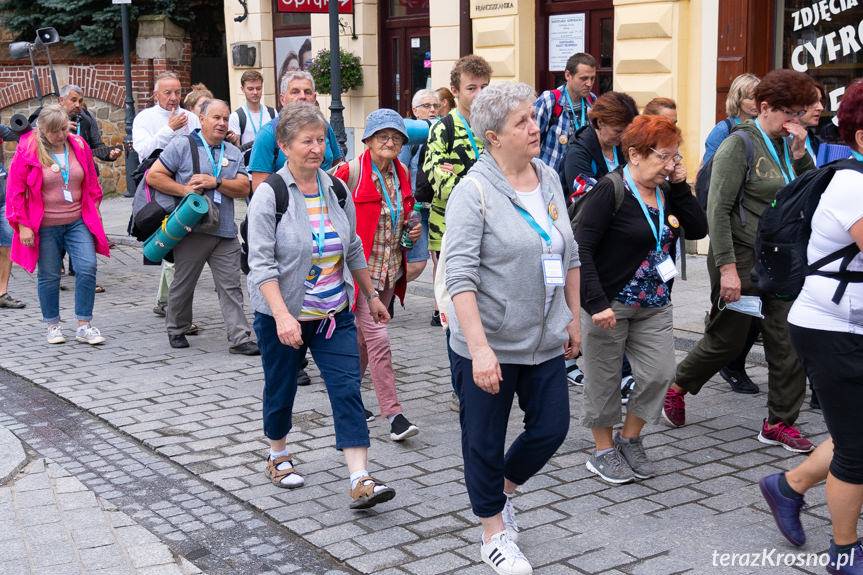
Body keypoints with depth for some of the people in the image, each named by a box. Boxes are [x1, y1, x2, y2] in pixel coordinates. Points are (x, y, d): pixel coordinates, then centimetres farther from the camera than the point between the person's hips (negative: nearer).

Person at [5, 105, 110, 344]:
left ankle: (84, 326, 0)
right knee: (49, 276, 7)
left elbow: (91, 182, 14)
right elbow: (15, 190, -4)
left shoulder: (79, 146, 3)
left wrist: (93, 212, 12)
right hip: (44, 227, -2)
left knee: (87, 268, -8)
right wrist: (22, 225, -7)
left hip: (78, 223, 3)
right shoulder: (27, 151, -8)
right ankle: (53, 325, 22)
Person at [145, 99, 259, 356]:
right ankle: (176, 330, 28)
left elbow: (244, 188, 2)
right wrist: (185, 190, -13)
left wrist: (216, 182, -13)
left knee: (231, 286, 0)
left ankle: (240, 338, 0)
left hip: (225, 231, 3)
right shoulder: (182, 145, 1)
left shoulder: (233, 152, 13)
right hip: (192, 229, -3)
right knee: (183, 284, 9)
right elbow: (154, 176, -4)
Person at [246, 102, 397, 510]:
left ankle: (361, 481, -9)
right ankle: (278, 457, 38)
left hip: (335, 314, 4)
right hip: (283, 316, -3)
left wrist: (370, 295, 18)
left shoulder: (336, 189, 3)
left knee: (348, 390, -6)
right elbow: (261, 263, -19)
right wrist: (283, 316, -29)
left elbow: (354, 248, 15)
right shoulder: (269, 195, -13)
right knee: (281, 391, 13)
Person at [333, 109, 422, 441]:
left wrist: (413, 230, 6)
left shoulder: (401, 175, 9)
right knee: (378, 338, -11)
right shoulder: (351, 172, -12)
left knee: (362, 336, 16)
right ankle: (393, 414, -8)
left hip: (391, 269, 7)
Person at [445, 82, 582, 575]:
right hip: (490, 344, -6)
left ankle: (502, 491, 38)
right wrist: (479, 348, -26)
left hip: (545, 340, 6)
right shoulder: (474, 191, -15)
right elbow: (461, 276, -21)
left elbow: (570, 254, 14)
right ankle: (495, 533, 28)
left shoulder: (549, 178, 5)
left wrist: (573, 317, 14)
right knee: (485, 441, 9)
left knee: (552, 427, 11)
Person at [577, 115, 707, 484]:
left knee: (660, 374, 3)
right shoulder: (611, 190, -15)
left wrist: (681, 187, -6)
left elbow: (698, 230, 3)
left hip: (654, 305, 7)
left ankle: (629, 440, 24)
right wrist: (596, 303, -25)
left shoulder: (667, 191, 7)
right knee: (605, 380, 6)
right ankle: (603, 452, 24)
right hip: (610, 304, -6)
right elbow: (582, 248, -20)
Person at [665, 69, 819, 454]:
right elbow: (718, 209, -15)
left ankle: (779, 423, 15)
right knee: (727, 340, 6)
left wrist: (800, 153, -6)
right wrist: (727, 267, -19)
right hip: (742, 259, -6)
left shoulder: (787, 144, 9)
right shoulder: (740, 145, -11)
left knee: (788, 342, 4)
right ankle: (676, 389, 30)